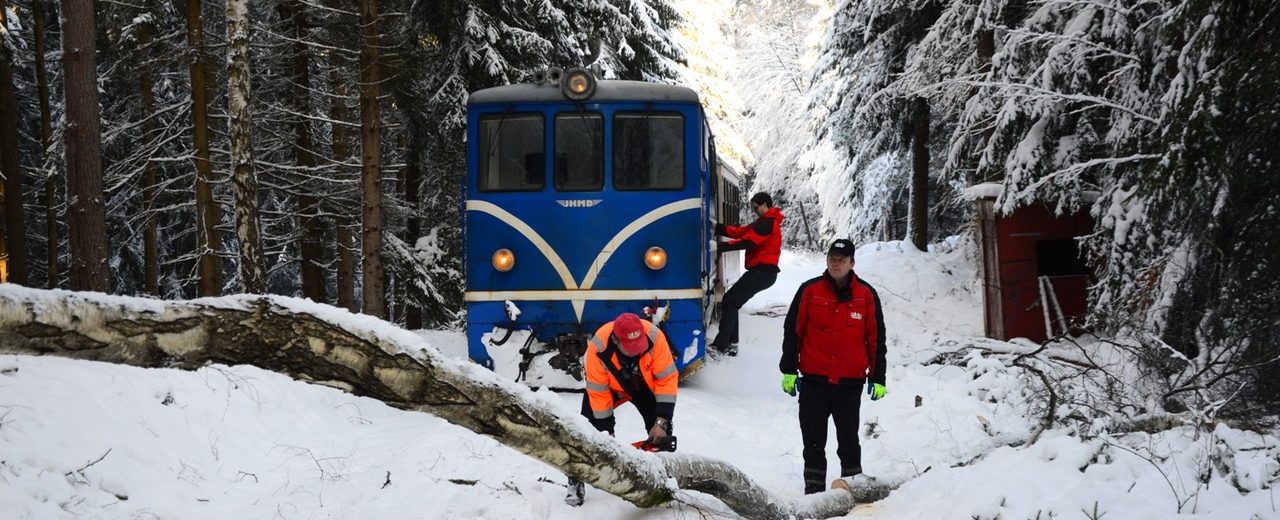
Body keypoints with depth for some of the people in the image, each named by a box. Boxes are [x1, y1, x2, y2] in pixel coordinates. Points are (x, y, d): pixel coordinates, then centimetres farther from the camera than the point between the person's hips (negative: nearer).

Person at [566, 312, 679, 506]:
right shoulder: (598, 348, -39)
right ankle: (575, 484, -2)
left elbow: (667, 379, -28)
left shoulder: (654, 337, -38)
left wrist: (661, 421, -31)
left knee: (661, 432, -8)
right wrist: (607, 432, -23)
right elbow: (598, 393, -28)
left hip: (645, 384, 1)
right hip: (607, 384, -1)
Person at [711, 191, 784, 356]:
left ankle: (720, 345, -14)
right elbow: (741, 231, 12)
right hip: (763, 271, 10)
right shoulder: (764, 222, 22)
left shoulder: (768, 222, -12)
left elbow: (747, 241, -20)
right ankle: (731, 344, 12)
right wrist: (718, 227, -1)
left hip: (763, 272, -10)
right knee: (733, 301, 12)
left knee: (730, 301, -12)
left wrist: (720, 247, -20)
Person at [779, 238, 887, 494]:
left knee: (848, 438, 7)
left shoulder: (866, 295, 2)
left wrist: (878, 378, 3)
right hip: (813, 379, 0)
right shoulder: (809, 291, 1)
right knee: (813, 439, 4)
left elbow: (876, 339, 6)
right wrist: (789, 370, 2)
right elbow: (792, 331, 5)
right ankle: (814, 488, 11)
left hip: (850, 381, 0)